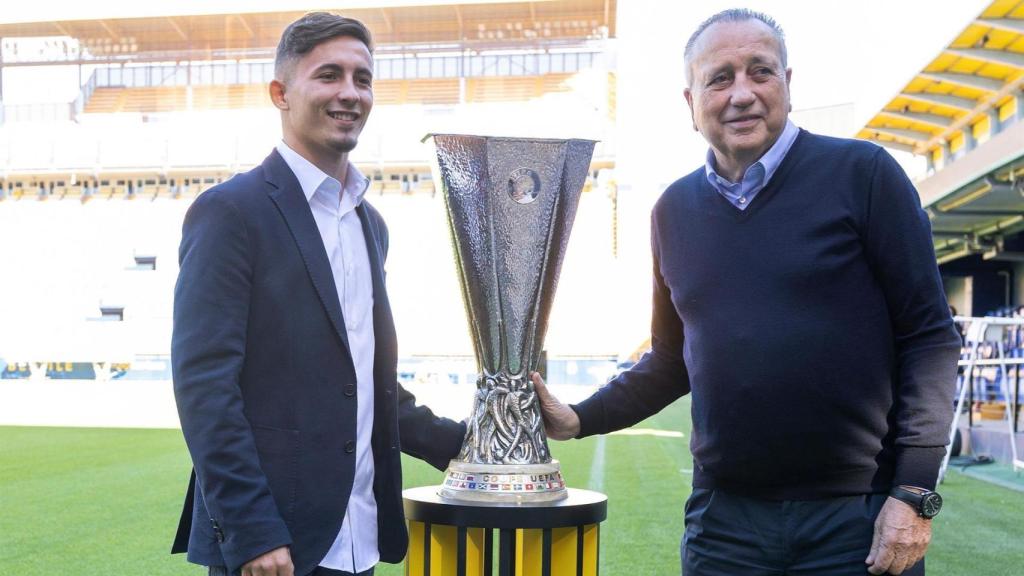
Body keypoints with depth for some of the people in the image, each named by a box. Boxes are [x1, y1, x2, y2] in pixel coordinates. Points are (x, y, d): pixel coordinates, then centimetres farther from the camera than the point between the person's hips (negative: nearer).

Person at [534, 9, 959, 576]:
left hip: (859, 517, -3)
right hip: (724, 521, 4)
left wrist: (915, 494, -11)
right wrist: (578, 420, 6)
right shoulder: (674, 210, 8)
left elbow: (930, 337, -5)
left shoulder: (861, 173, -4)